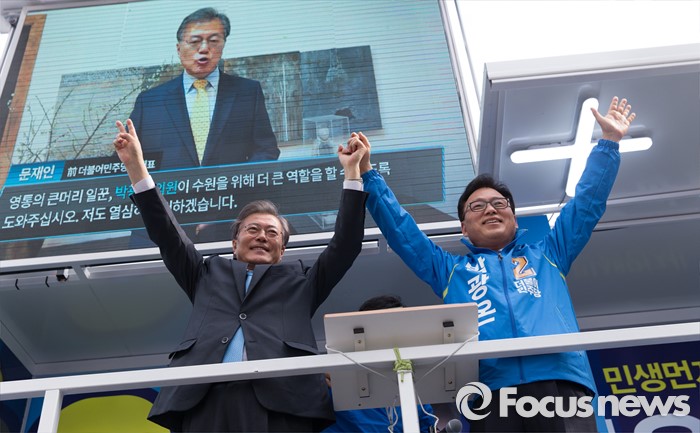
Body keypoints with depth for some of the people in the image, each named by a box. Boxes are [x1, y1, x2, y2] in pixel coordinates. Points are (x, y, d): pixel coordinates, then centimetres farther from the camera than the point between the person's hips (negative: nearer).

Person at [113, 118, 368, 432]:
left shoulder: (300, 280, 28)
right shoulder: (209, 274, 31)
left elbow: (345, 244, 21)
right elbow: (167, 234, 25)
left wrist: (351, 172, 17)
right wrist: (136, 167, 19)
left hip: (280, 400, -1)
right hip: (205, 401, 1)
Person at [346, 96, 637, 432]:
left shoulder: (546, 255, 29)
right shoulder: (450, 270, 28)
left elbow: (587, 202, 29)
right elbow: (399, 228, 25)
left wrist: (609, 141, 28)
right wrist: (367, 174, 21)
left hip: (561, 380, 0)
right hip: (492, 390, 0)